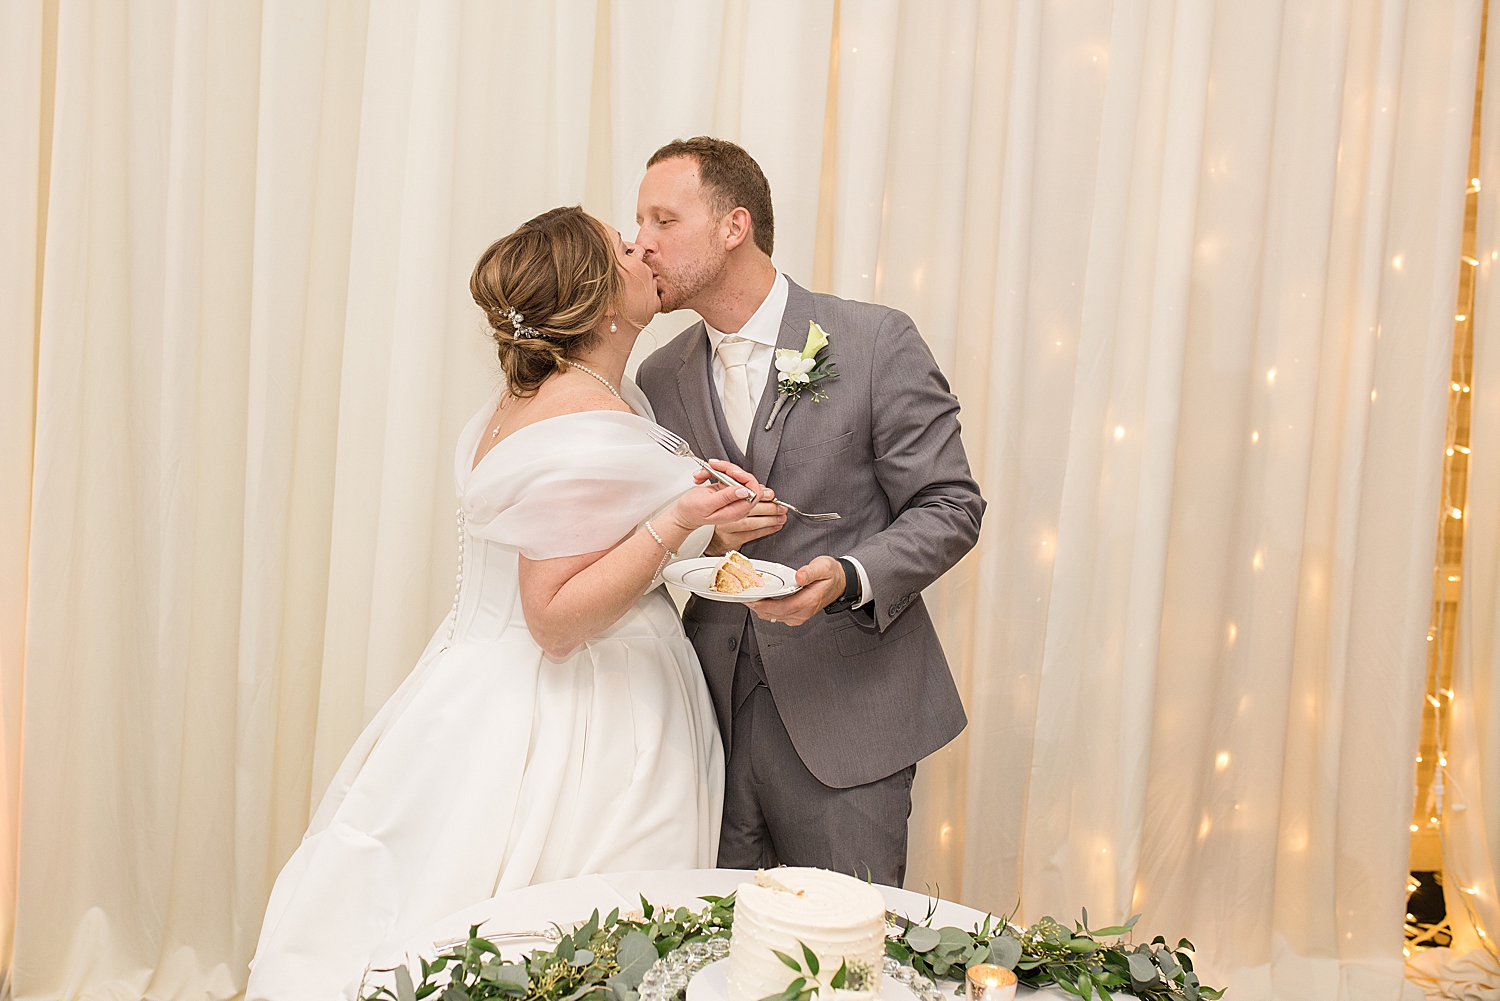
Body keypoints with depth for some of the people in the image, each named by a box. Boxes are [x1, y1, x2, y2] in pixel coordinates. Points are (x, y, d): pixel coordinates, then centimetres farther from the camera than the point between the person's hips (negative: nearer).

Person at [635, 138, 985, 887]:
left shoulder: (876, 342, -5)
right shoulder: (659, 379, 9)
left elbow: (949, 506, -5)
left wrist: (850, 576, -22)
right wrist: (700, 534, -10)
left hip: (844, 718, -3)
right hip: (713, 715, 4)